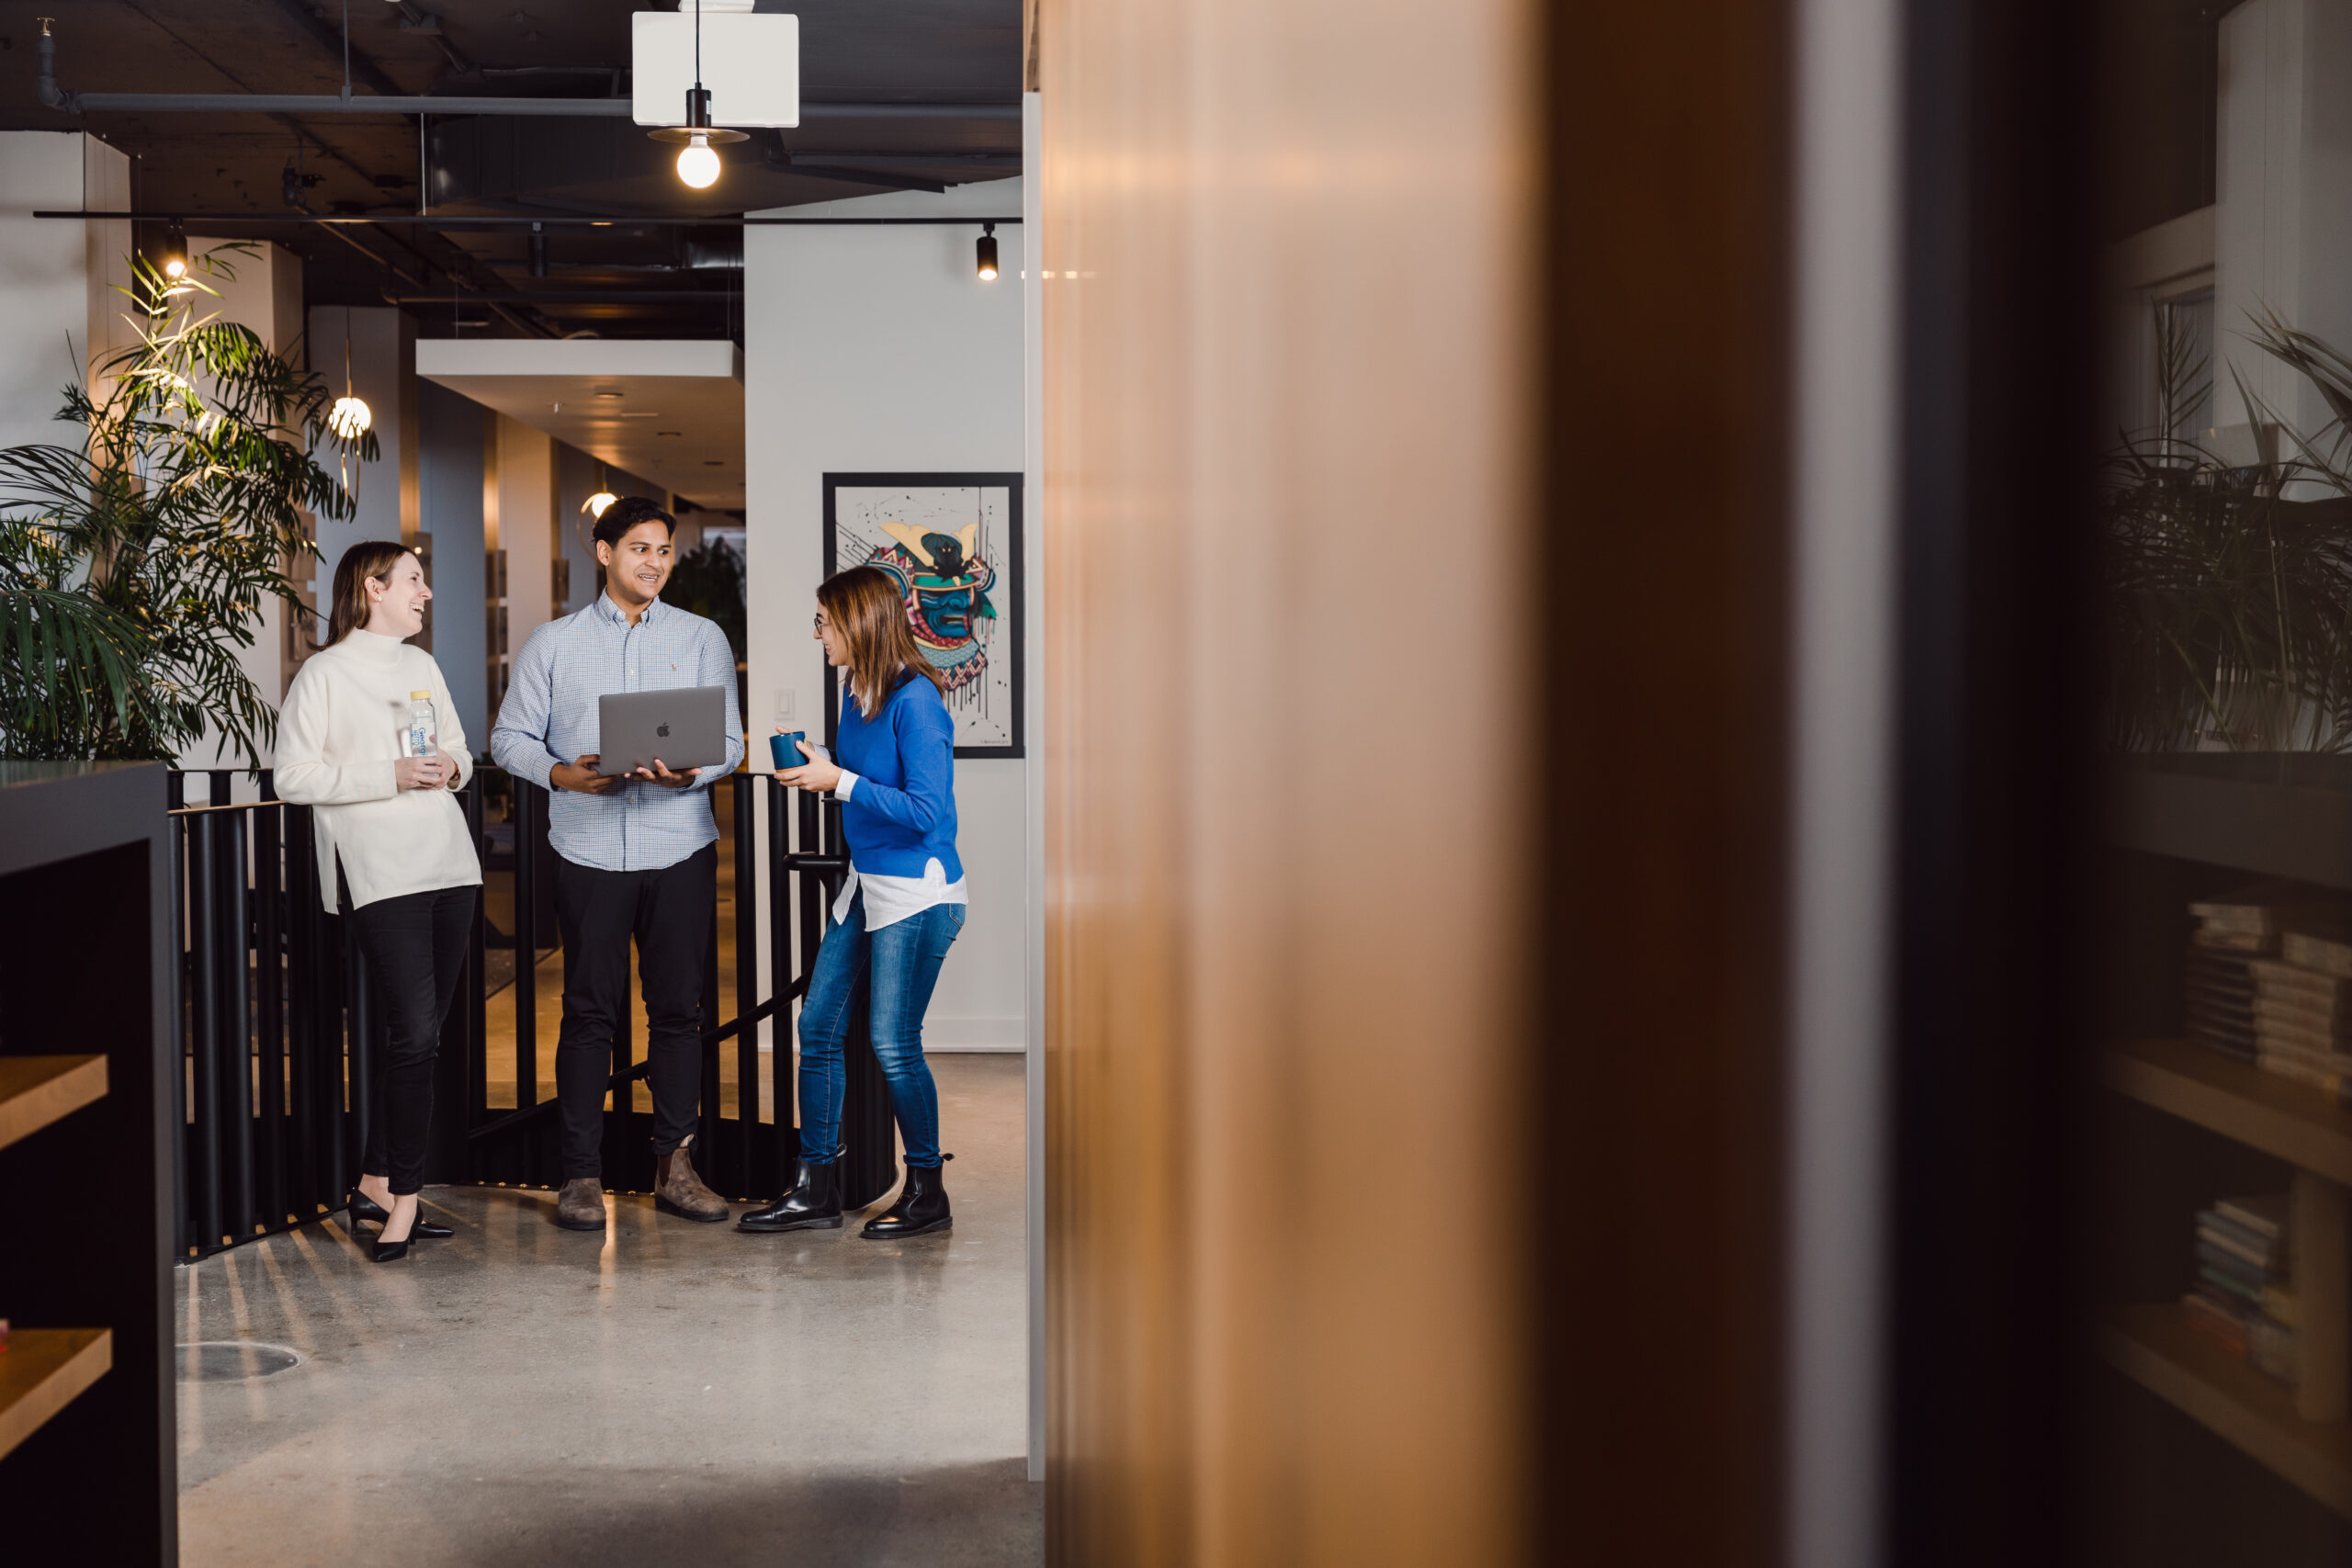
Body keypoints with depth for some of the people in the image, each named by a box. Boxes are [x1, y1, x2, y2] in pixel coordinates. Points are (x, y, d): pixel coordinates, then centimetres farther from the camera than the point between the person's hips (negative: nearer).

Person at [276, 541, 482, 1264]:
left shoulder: (422, 666, 19)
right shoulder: (324, 674, -2)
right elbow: (294, 777, -7)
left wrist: (450, 768, 3)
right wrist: (390, 777, -15)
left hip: (449, 864, 7)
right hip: (381, 873, -7)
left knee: (424, 1033, 7)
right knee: (416, 1033, -13)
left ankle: (376, 1185, 17)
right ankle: (404, 1195, -3)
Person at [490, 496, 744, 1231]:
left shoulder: (702, 638, 10)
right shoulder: (553, 643, 9)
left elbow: (729, 741, 4)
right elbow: (510, 736, 6)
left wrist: (689, 771, -17)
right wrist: (561, 773, -13)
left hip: (680, 847, 1)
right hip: (589, 849, -1)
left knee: (678, 1008, 3)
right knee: (589, 1011, 0)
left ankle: (674, 1166, 12)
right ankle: (581, 1175, 6)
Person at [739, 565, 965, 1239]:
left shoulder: (915, 700, -17)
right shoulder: (856, 698, 9)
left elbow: (926, 810, -21)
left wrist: (839, 781, -19)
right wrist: (815, 769, 2)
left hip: (917, 893, -9)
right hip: (865, 886, 9)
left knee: (893, 1043, -4)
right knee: (818, 1027, 8)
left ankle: (928, 1194, 12)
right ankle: (816, 1190, 16)